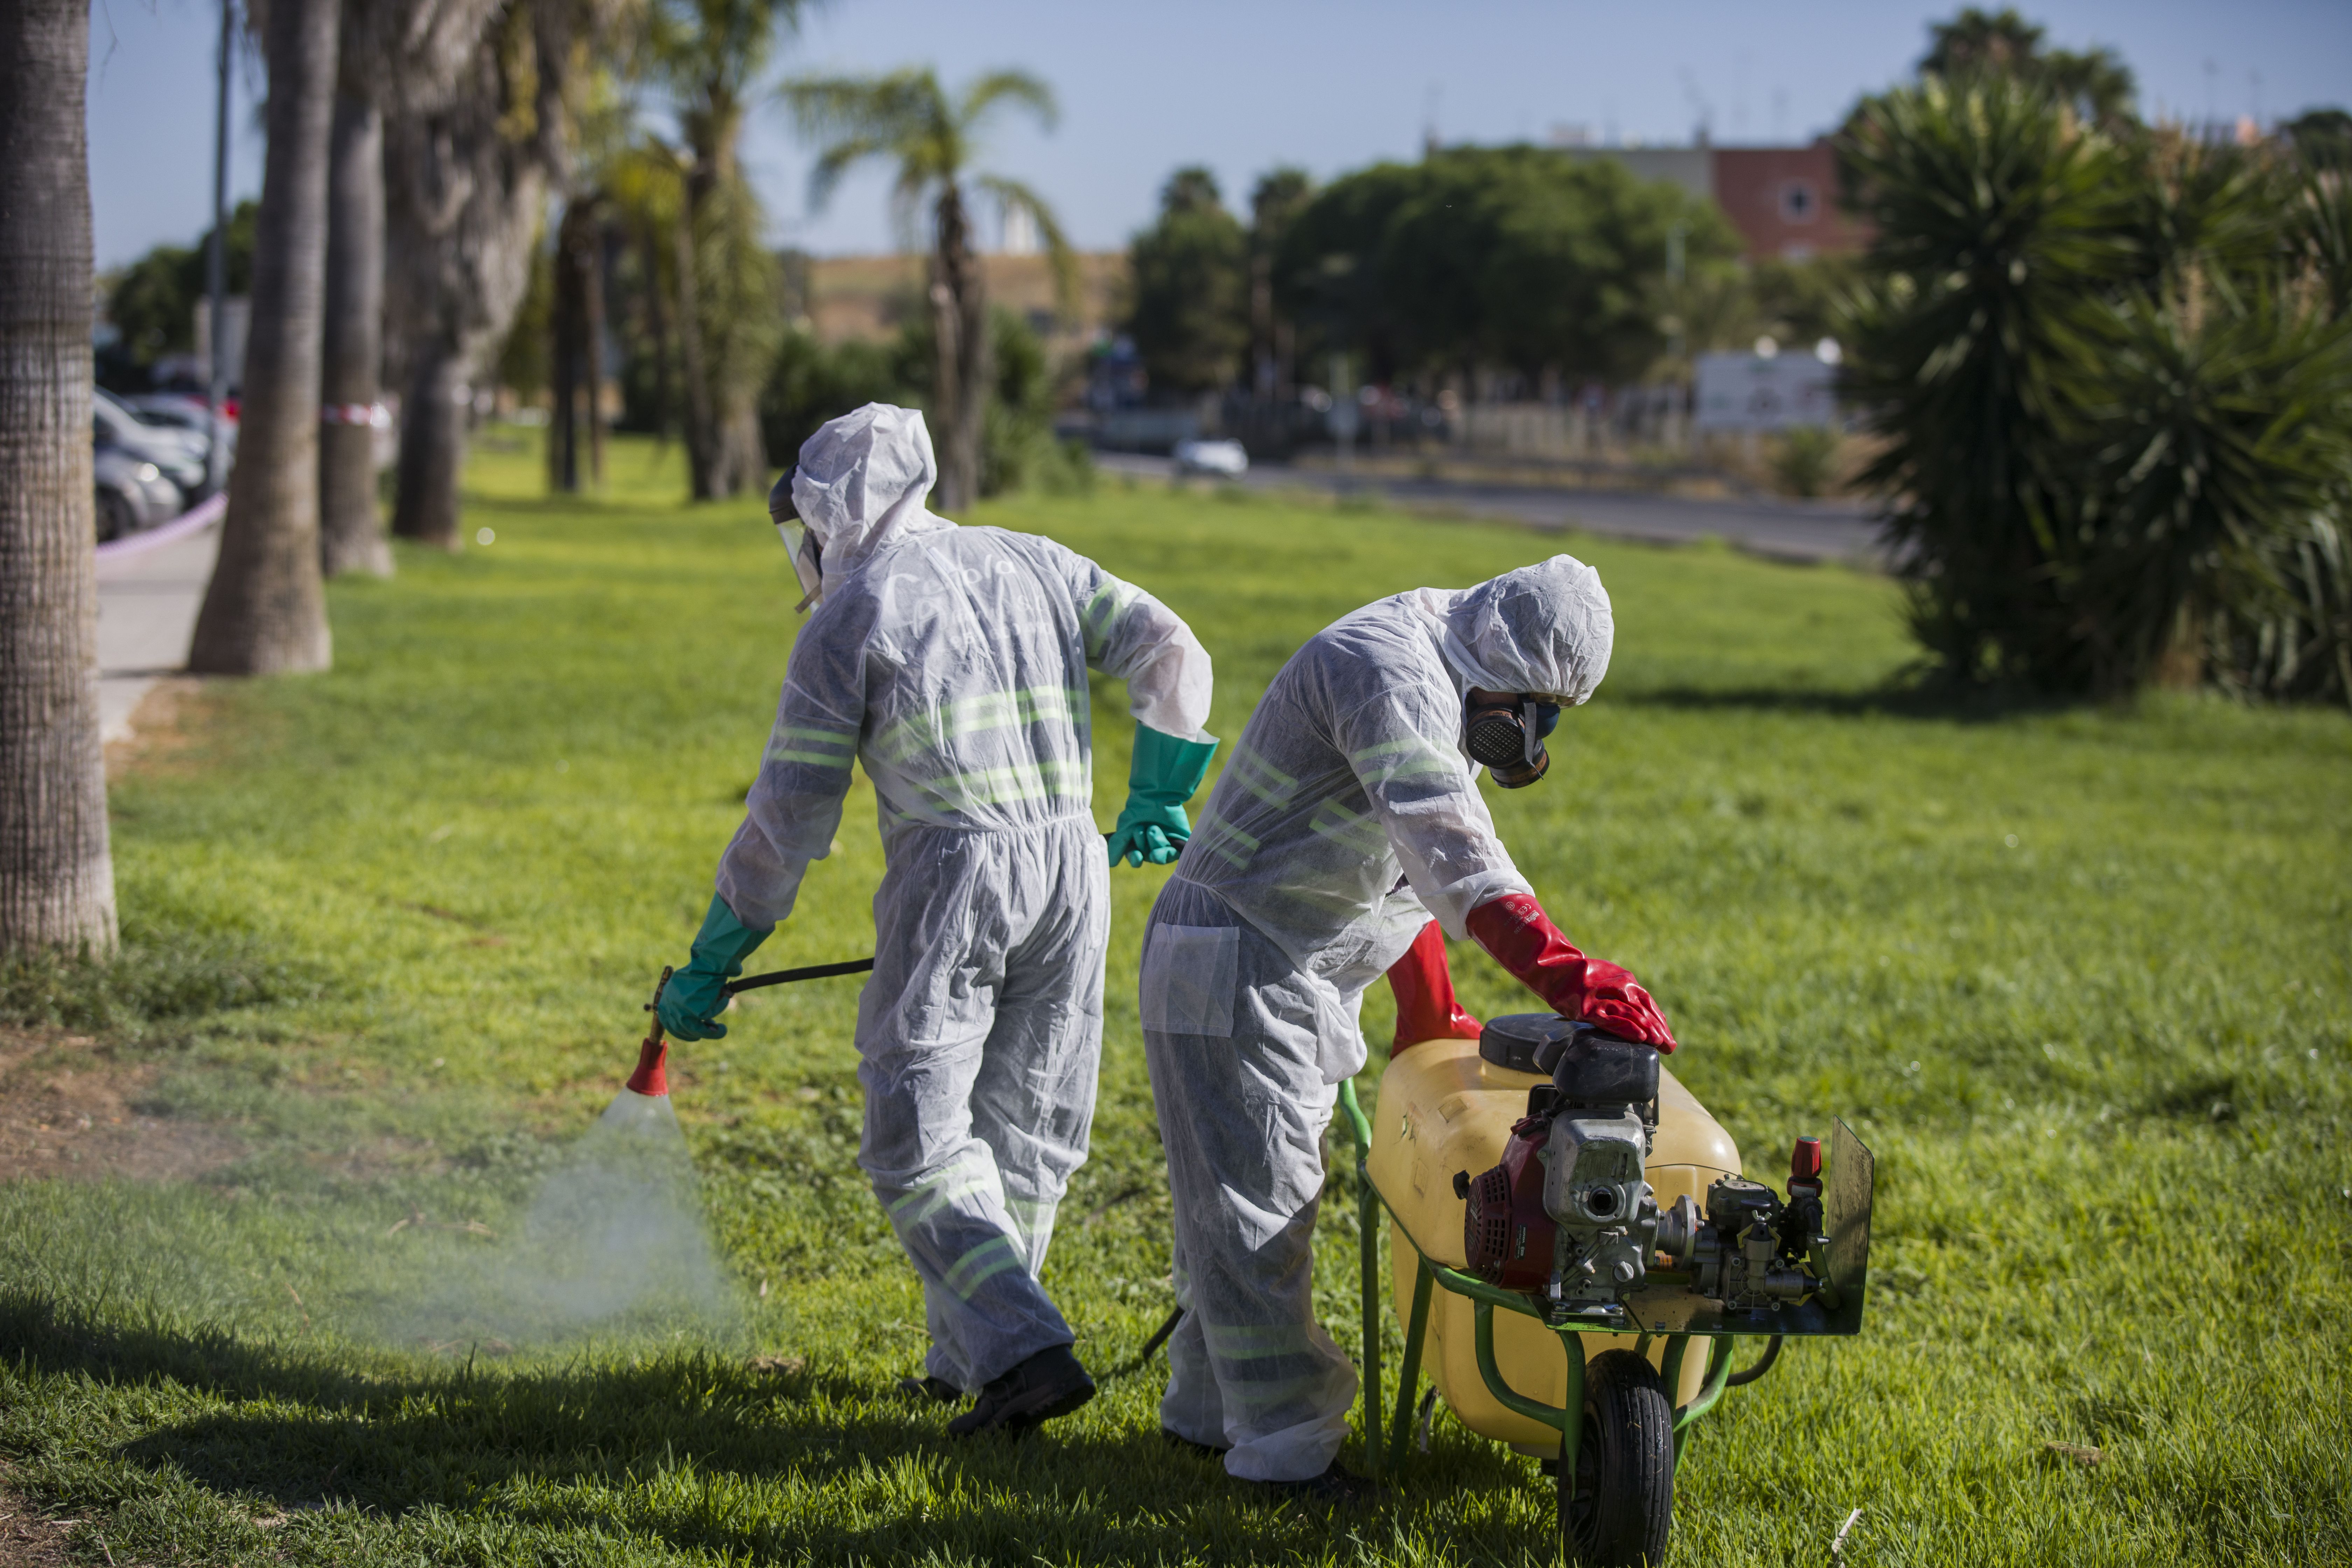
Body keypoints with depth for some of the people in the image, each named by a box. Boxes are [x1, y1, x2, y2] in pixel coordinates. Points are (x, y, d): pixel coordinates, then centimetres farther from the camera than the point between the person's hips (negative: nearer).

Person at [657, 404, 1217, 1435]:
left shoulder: (846, 621, 0)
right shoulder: (1035, 565, 15)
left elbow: (789, 818, -1)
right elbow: (1171, 654, 8)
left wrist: (710, 962, 6)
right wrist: (1159, 794, 16)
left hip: (950, 874, -6)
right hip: (1074, 860, 6)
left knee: (920, 1139, -2)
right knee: (1024, 1129, 15)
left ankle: (1025, 1350, -16)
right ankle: (967, 1353, 21)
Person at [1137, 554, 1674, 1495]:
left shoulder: (1436, 686, 11)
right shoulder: (1388, 672, -23)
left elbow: (1407, 862, 22)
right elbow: (1452, 847, -38)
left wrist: (1433, 1019, 26)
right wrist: (1558, 969, -47)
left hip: (1294, 978, 10)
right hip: (1234, 968, -10)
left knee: (1249, 1200, 17)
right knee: (1257, 1206, -6)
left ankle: (1208, 1409, 27)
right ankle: (1285, 1445, -3)